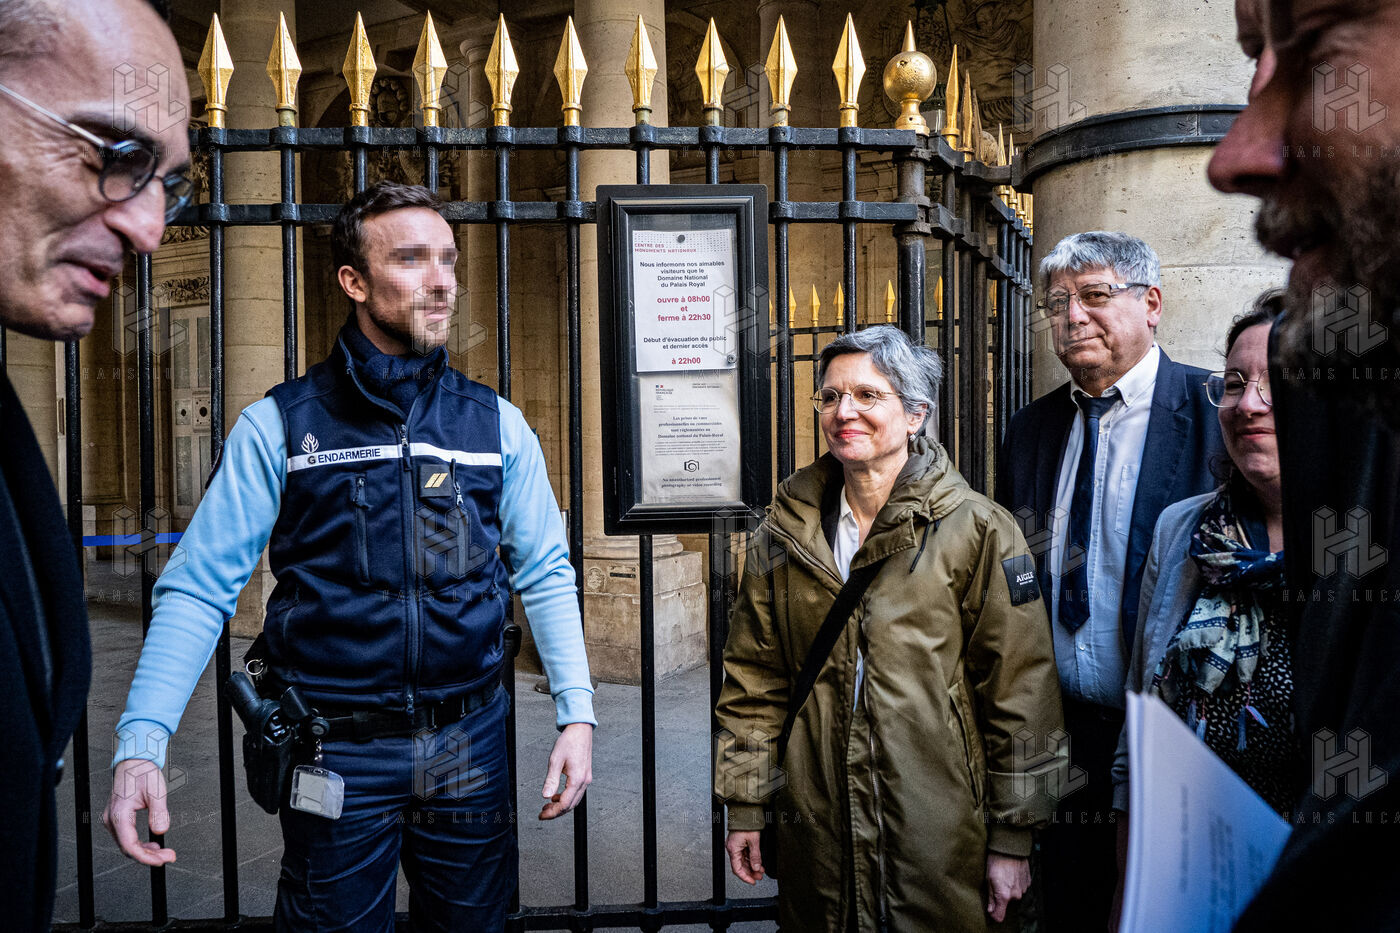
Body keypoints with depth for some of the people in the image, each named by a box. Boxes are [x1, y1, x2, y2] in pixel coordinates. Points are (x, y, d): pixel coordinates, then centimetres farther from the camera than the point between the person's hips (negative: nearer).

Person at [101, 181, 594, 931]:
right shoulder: (278, 426, -7)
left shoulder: (496, 424, 0)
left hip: (470, 748, 2)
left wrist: (577, 714, -6)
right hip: (336, 756, -2)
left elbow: (545, 575, 2)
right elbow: (200, 587, -8)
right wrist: (140, 744, -18)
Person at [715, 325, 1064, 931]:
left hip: (943, 838, -3)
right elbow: (753, 680, 7)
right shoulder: (785, 534, 3)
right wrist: (744, 807, 6)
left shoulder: (977, 530, -7)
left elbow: (1020, 692, -6)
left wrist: (1012, 839, -5)